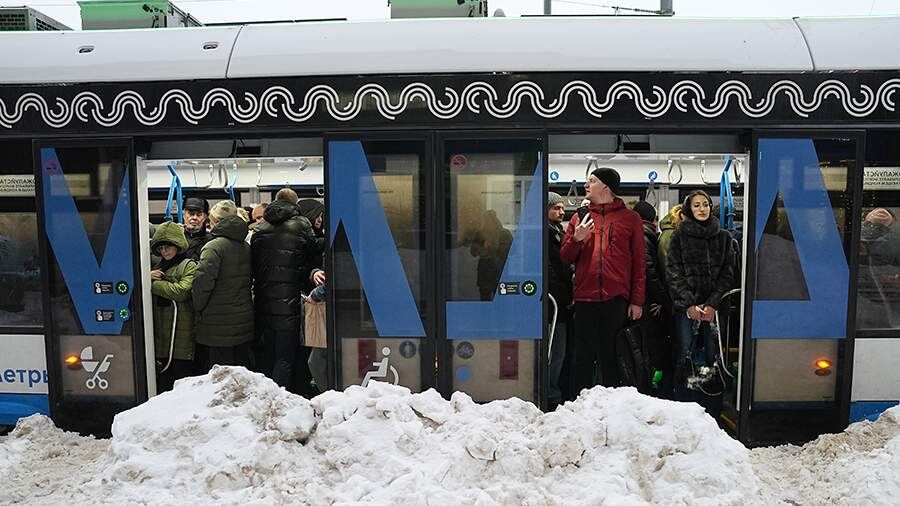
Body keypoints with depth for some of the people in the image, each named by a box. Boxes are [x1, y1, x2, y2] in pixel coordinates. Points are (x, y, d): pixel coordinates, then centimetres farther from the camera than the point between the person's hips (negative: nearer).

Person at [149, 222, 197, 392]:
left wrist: (153, 284, -9)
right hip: (160, 337, 6)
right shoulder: (157, 266, 18)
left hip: (182, 337, -6)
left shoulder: (189, 266, -3)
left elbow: (182, 291, -19)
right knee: (162, 384, 10)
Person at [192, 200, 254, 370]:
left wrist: (197, 311, -4)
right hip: (244, 320, 7)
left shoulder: (214, 247, -13)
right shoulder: (246, 247, 8)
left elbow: (203, 282, -18)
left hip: (219, 325, -7)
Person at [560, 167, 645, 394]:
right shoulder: (580, 217, 13)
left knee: (610, 356, 7)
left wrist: (637, 301, -2)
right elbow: (565, 257, 13)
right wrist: (576, 239, -6)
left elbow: (638, 263, 3)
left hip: (616, 299, -2)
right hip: (585, 298, 2)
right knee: (583, 356, 4)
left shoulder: (630, 218, 6)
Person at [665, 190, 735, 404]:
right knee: (684, 356, -4)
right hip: (685, 306, -1)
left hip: (714, 307, 1)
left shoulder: (723, 237, 11)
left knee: (713, 357, 1)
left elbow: (727, 274, 6)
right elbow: (673, 273, 1)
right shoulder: (679, 236, 7)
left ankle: (713, 408, 10)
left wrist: (713, 304, -6)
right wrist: (689, 304, -8)